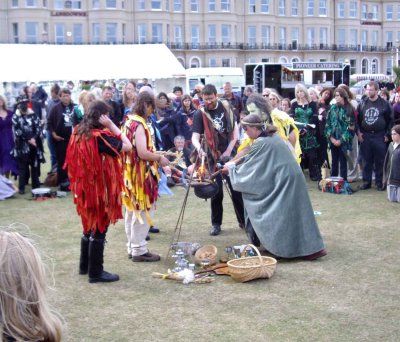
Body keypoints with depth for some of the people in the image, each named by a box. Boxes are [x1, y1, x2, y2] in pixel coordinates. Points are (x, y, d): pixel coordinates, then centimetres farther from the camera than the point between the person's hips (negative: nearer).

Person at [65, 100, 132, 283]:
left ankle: (84, 265, 30)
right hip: (100, 189, -9)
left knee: (90, 226, 21)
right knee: (99, 230, 0)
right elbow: (127, 146, -20)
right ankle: (95, 272, 7)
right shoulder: (99, 136, -21)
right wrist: (111, 125, -19)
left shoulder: (79, 133, 3)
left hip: (85, 188, 9)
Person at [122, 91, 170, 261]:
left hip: (129, 173, 9)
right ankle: (139, 250, 7)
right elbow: (142, 153, -25)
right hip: (140, 174, -9)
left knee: (132, 212, 16)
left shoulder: (128, 121, 10)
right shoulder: (139, 124, -18)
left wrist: (155, 154, 15)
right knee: (142, 212, 0)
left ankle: (132, 247, 25)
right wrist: (159, 158, -11)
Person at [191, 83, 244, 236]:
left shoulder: (226, 107, 0)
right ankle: (216, 223, 13)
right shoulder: (200, 114, -7)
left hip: (230, 153, 2)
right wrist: (199, 148, -36)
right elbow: (195, 136, -15)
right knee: (217, 191, 0)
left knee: (237, 188, 5)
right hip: (214, 156, -2)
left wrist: (229, 150, -4)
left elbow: (235, 129, 4)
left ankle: (243, 220, 17)